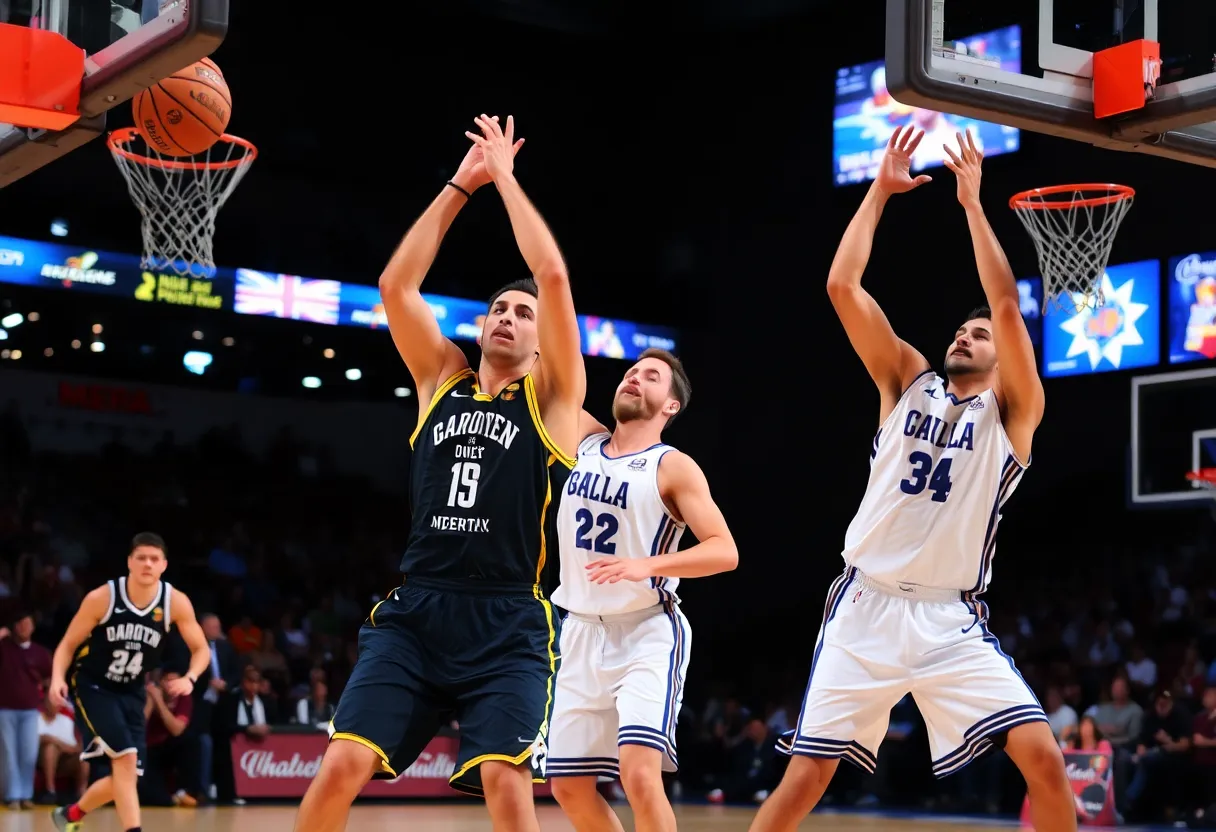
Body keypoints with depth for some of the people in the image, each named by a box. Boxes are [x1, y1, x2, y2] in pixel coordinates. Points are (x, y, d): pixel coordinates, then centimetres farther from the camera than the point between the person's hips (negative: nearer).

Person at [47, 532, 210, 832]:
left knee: (122, 776, 5)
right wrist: (58, 678, -26)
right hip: (92, 686, -4)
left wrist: (190, 678, -23)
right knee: (126, 759, -24)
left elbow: (201, 649, -2)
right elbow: (68, 645, -7)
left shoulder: (176, 602, -12)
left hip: (131, 693, 4)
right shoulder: (102, 598, -18)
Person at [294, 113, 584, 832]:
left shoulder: (552, 395, 5)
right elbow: (396, 285, 6)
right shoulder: (442, 379, 15)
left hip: (509, 624, -3)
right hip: (415, 612, 3)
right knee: (342, 766, -8)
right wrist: (460, 187, 8)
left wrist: (506, 176, 3)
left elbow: (554, 274, -6)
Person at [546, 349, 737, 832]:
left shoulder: (673, 467, -7)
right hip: (581, 633, 6)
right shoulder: (586, 441, 9)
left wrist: (648, 565, -29)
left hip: (647, 634, -6)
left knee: (639, 775, -22)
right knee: (568, 786, 7)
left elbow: (725, 551, -16)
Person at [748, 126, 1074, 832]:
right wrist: (880, 191, 4)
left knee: (1045, 758, -16)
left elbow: (1007, 305, -11)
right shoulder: (908, 383, 13)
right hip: (866, 610, 1)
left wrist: (973, 201, -7)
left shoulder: (1013, 409, 5)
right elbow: (843, 287, 4)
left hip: (952, 621, -1)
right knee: (807, 775, -3)